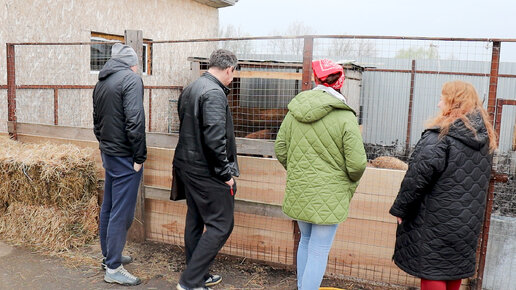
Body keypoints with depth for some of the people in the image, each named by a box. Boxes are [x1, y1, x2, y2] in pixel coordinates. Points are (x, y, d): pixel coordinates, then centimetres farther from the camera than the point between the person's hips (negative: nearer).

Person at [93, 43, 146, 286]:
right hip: (124, 157, -9)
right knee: (122, 213, -1)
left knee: (109, 208, 18)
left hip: (108, 154, 9)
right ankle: (113, 268, 7)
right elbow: (135, 122, -21)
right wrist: (139, 157, -15)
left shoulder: (100, 83, 12)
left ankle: (108, 255, 32)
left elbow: (97, 122, 18)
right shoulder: (131, 79, -13)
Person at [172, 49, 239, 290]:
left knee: (195, 222, 17)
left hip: (186, 166, 10)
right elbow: (215, 138, -26)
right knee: (221, 225, -1)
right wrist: (226, 173, -16)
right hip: (206, 171, -10)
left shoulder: (190, 89, 13)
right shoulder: (214, 93, -18)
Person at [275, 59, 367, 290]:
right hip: (329, 194, -5)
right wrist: (351, 181, 6)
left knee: (306, 241, 25)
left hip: (298, 191, 6)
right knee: (319, 252, 5)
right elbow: (357, 164, -16)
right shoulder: (345, 117, -15)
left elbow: (280, 150, 5)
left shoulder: (295, 110, 0)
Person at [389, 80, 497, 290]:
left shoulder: (440, 135, -17)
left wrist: (400, 208, -12)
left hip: (438, 220, -8)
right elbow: (480, 181, 18)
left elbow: (419, 176, -20)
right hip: (468, 223, 8)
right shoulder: (485, 139, 10)